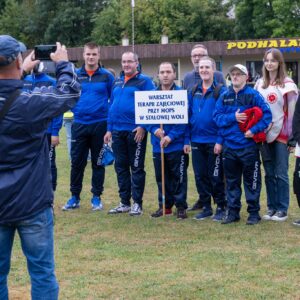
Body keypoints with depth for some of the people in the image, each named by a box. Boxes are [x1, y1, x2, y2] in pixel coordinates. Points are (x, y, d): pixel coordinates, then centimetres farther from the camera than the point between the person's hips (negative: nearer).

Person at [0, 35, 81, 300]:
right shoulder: (31, 102, -15)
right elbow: (71, 92, 1)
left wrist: (22, 72, 28)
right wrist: (63, 64, 17)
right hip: (31, 203, -4)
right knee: (42, 272, 5)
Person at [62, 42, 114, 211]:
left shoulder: (107, 76, 1)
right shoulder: (75, 75, 4)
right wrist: (75, 110, -2)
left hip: (100, 125, -1)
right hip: (79, 125, 1)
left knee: (98, 162, 7)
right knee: (77, 162, 4)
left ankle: (96, 197, 16)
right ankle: (75, 197, 15)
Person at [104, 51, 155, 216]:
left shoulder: (144, 81, -5)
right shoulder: (117, 82, 15)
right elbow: (112, 106, 18)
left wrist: (143, 126, -18)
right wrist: (109, 129, 13)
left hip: (135, 131, -6)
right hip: (117, 131, 6)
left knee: (137, 168, 1)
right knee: (121, 167, 10)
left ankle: (137, 203, 8)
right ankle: (124, 202, 19)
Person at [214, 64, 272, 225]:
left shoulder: (253, 95, -4)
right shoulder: (224, 96, 8)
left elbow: (267, 115, -9)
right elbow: (217, 116, 1)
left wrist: (254, 130, -18)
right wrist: (233, 117, -14)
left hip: (248, 145, -4)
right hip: (229, 145, 4)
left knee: (251, 180, 3)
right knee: (231, 181, 11)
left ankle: (254, 212, 13)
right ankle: (232, 212, 21)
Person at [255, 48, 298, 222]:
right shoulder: (260, 84, 10)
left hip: (281, 135, -5)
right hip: (265, 134, 5)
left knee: (281, 173, -2)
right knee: (269, 174, 9)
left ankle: (283, 210, 5)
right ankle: (272, 207, 16)